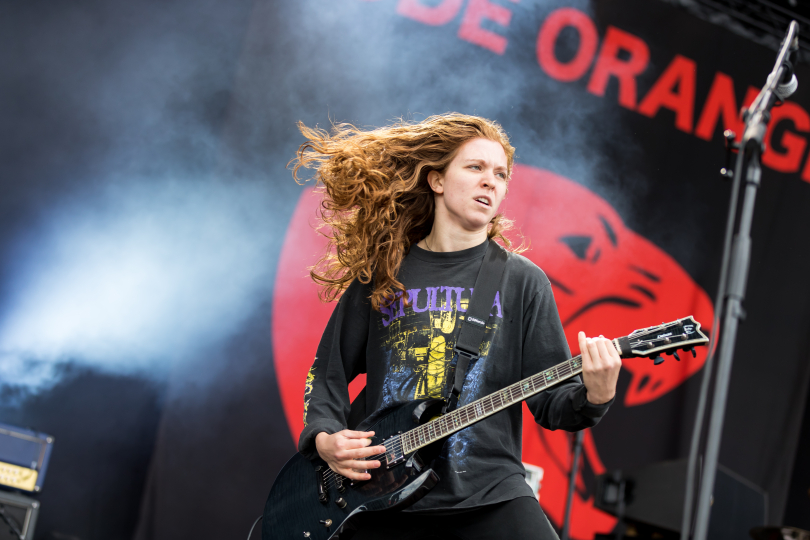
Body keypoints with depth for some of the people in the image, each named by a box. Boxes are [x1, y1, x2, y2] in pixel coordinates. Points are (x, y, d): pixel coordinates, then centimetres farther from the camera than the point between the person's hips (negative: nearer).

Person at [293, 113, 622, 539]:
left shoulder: (522, 282, 4)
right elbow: (328, 371, 14)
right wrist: (323, 436, -3)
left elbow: (550, 401, 1)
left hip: (488, 494, -1)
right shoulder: (379, 276, 8)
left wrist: (593, 397, -19)